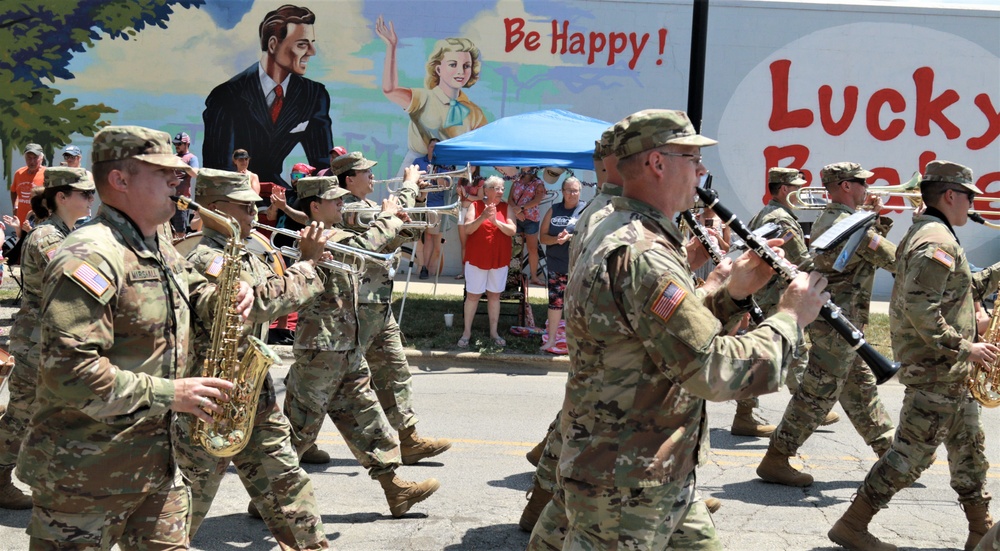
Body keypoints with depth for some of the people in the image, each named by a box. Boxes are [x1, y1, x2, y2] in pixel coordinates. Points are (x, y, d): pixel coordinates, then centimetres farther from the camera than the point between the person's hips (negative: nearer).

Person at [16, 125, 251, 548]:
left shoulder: (160, 248, 11)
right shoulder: (89, 259, -21)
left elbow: (190, 292, 30)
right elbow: (69, 370, -28)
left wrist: (224, 298, 5)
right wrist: (168, 394, -23)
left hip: (155, 462, 9)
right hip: (86, 473, -9)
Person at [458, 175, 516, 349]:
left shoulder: (506, 208, 2)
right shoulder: (475, 206, -4)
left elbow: (512, 230, -9)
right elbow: (467, 229, -14)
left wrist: (496, 221, -25)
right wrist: (482, 218, -30)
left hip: (499, 259, 2)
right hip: (477, 258, -2)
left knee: (494, 295, 10)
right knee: (472, 295, 3)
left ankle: (494, 332, 18)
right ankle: (467, 332, 12)